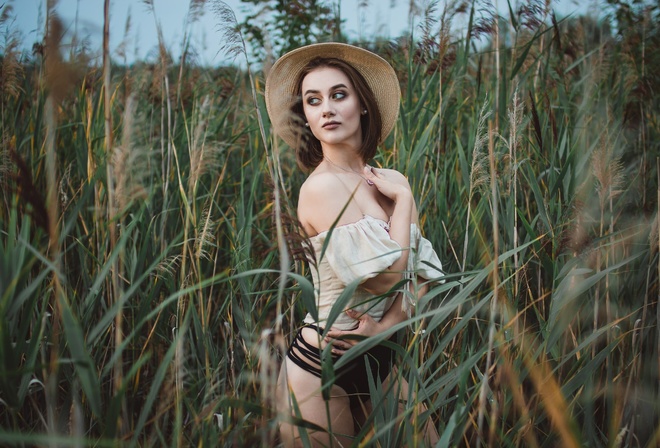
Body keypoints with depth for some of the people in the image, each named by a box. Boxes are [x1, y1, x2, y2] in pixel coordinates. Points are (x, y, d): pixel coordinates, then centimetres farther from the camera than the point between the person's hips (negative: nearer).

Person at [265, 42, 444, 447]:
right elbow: (386, 276, -24)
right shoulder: (322, 187, -18)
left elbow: (422, 271, 3)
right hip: (323, 368, -7)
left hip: (379, 359, 7)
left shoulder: (390, 183, 4)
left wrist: (388, 322, -15)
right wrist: (404, 200, -11)